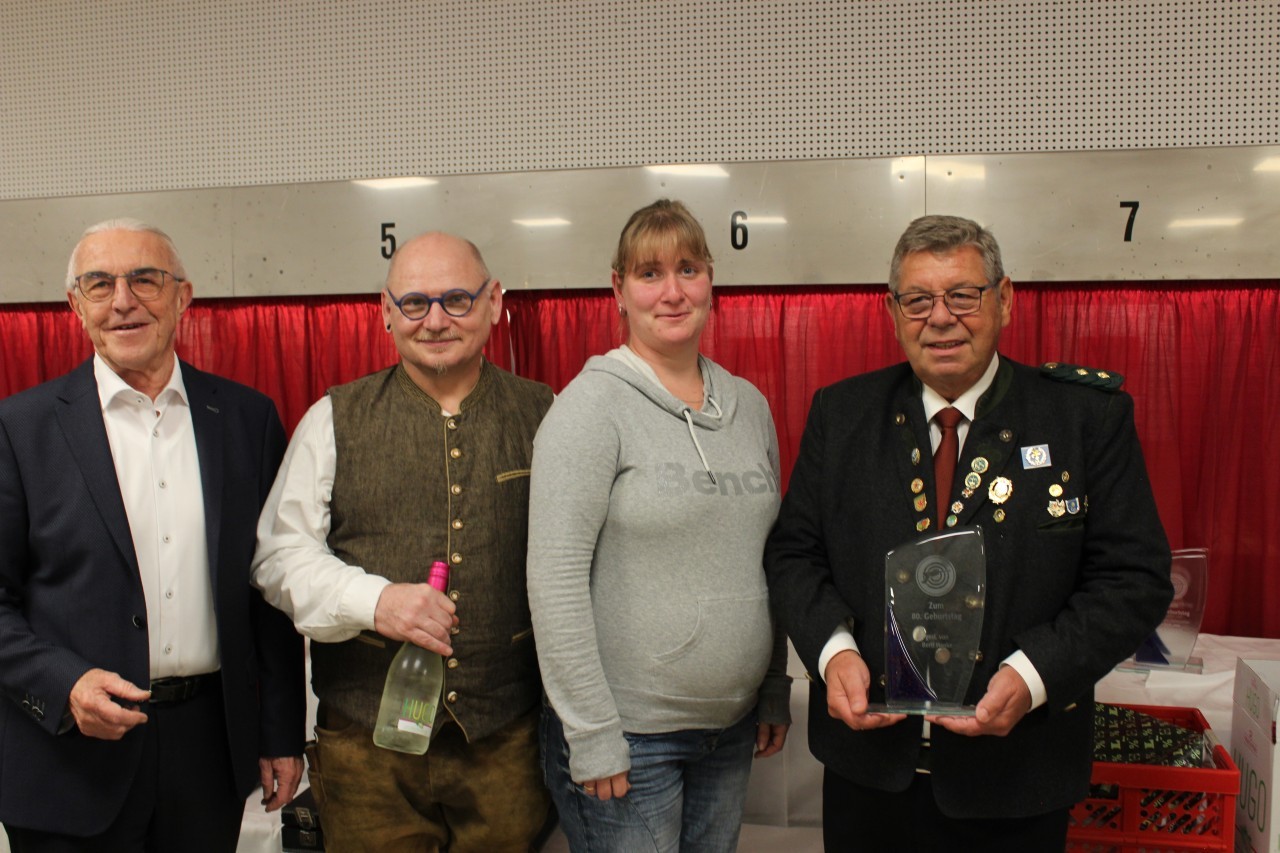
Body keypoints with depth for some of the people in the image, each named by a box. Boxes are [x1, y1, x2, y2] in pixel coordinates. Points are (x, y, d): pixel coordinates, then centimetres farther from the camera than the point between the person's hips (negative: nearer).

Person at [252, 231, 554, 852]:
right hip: (366, 741, 0)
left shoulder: (541, 417, 3)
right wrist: (373, 599, -17)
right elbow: (279, 555, 1)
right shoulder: (335, 420, 3)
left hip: (508, 739, 1)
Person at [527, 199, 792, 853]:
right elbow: (555, 579, -16)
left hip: (732, 727, 6)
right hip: (624, 733, -5)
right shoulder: (592, 405, -12)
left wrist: (776, 692, 12)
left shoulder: (748, 406, 7)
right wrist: (591, 736, -16)